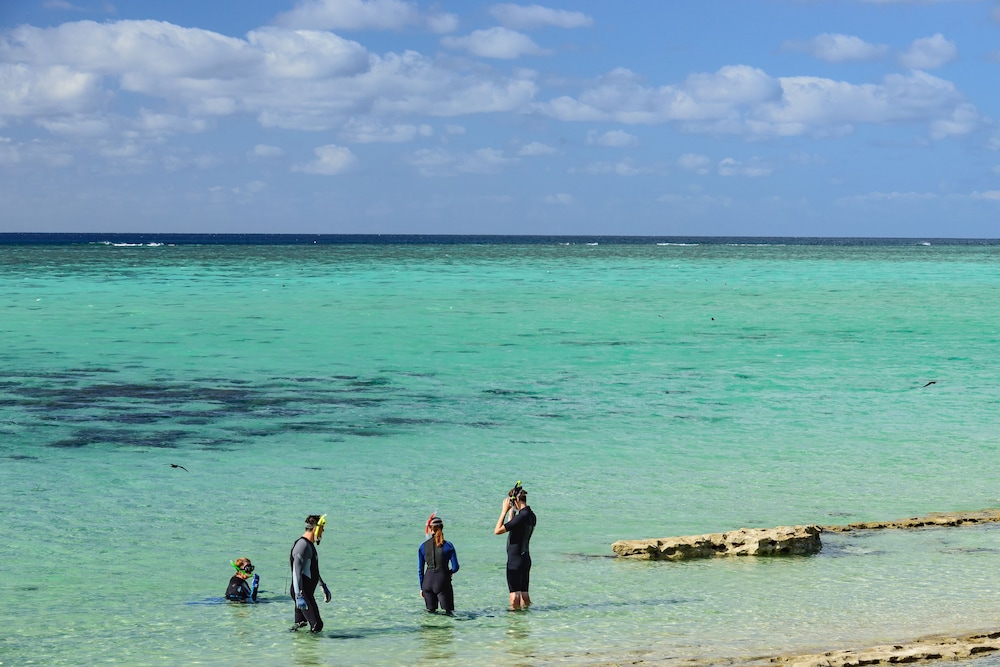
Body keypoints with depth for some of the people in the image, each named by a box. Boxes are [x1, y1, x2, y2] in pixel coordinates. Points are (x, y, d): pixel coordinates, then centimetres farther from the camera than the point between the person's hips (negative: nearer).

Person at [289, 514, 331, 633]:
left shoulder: (310, 545, 18)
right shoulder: (303, 545, -15)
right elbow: (296, 573, -23)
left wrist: (323, 586, 40)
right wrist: (299, 596, -30)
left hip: (308, 592, 10)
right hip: (302, 592, -10)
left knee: (300, 624, 10)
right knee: (316, 625, -14)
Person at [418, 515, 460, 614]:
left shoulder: (423, 547, 1)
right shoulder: (448, 546, -4)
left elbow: (420, 570, 5)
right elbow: (455, 567, -2)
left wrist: (421, 587, 14)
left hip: (428, 581, 2)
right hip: (443, 580, -2)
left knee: (431, 612, 12)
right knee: (449, 612, 1)